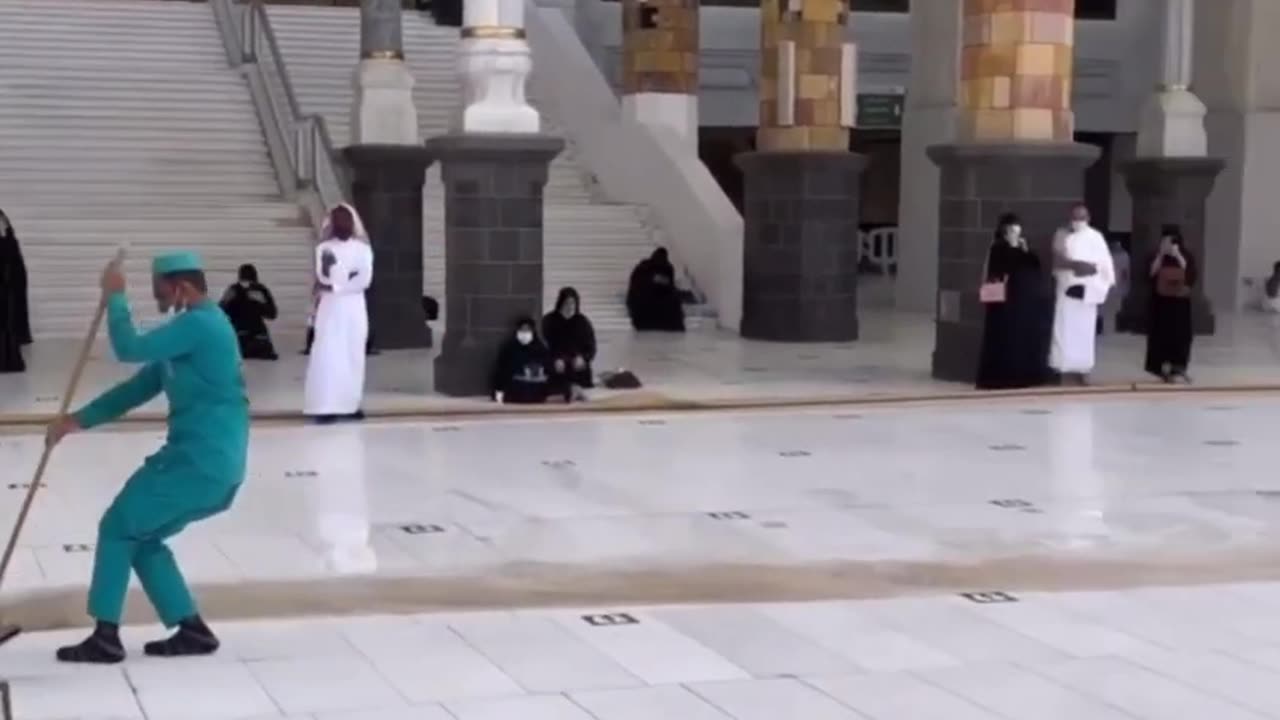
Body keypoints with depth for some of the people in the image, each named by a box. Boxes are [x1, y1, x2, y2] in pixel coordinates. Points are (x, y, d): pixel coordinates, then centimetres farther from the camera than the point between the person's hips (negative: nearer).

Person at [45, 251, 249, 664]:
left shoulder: (198, 324, -13)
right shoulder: (195, 328, 19)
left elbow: (129, 349, -20)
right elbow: (140, 386, 20)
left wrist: (115, 297, -6)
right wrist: (80, 420, 17)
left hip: (200, 460, -10)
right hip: (214, 461, 10)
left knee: (117, 529, -1)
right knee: (140, 537, 16)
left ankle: (106, 637, 1)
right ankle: (192, 630, 14)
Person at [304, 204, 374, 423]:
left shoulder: (363, 249, 7)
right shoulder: (324, 248, 5)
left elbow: (365, 280, -4)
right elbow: (321, 279, -8)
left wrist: (336, 287, -11)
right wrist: (348, 279, -27)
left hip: (354, 309, 2)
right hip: (330, 308, -2)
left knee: (353, 355, 3)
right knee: (327, 355, -9)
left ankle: (351, 405, 8)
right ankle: (325, 407, -13)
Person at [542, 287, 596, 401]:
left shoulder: (583, 322, 10)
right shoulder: (549, 321, 4)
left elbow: (591, 346, 9)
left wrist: (583, 358, -14)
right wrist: (555, 360, -19)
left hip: (579, 369, 3)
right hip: (557, 370, -3)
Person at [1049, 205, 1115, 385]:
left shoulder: (1096, 237, 3)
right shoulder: (1061, 237, 5)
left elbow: (1105, 263, 0)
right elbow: (1057, 261, -6)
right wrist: (1073, 265, -23)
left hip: (1088, 289, 0)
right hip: (1067, 288, 0)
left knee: (1085, 329, 0)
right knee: (1065, 329, -6)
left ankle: (1083, 369, 3)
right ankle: (1066, 369, -5)